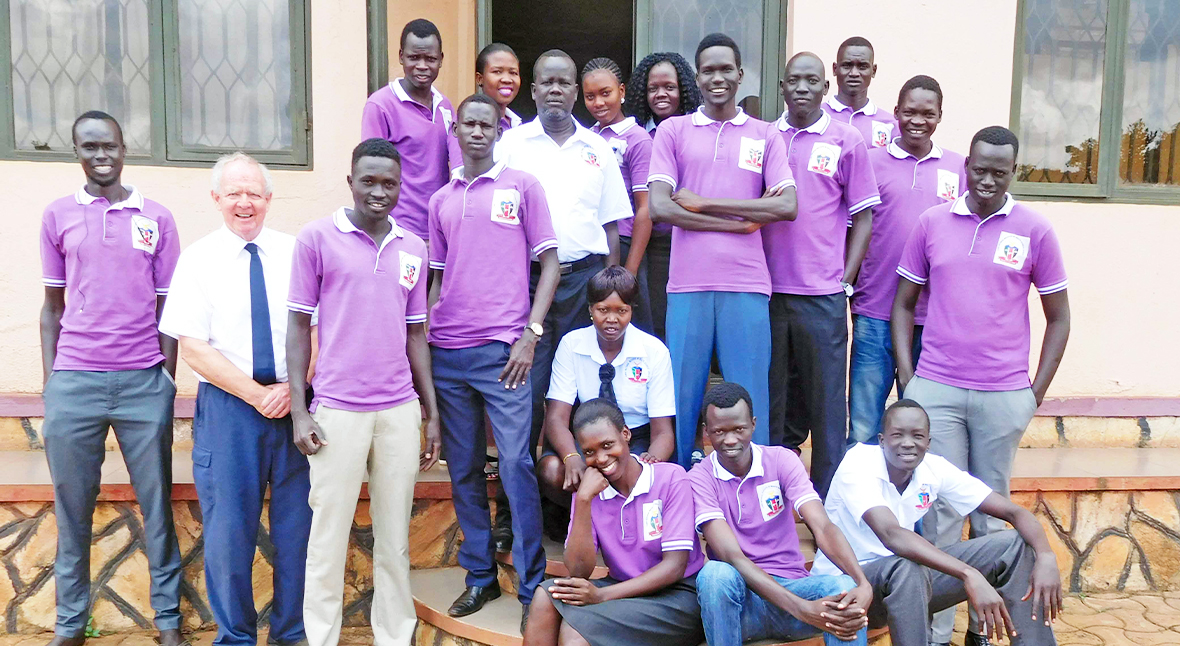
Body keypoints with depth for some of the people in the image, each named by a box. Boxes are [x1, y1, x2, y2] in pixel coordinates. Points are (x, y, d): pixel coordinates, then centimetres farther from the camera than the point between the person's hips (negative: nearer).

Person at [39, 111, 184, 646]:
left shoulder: (156, 218, 6)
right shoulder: (58, 216, 8)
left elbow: (166, 306, 8)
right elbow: (52, 307, 11)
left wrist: (169, 378, 3)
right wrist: (49, 381, 5)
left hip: (144, 380, -1)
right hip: (74, 380, 1)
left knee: (156, 500, 5)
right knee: (71, 505, 7)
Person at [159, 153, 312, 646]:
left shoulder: (296, 253, 7)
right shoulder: (198, 259, 4)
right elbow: (192, 347, -3)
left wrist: (291, 388, -11)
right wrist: (256, 394, -11)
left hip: (296, 402, 1)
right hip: (228, 406, -1)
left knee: (298, 527, 4)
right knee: (227, 530, 3)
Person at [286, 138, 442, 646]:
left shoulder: (412, 247, 10)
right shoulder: (317, 238, -2)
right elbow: (298, 325, -1)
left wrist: (432, 412, 11)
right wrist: (299, 412, -6)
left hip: (401, 411, 4)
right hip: (338, 410, -3)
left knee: (395, 537, 11)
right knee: (329, 536, 5)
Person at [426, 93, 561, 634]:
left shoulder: (522, 185, 4)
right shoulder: (441, 201, 16)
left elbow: (549, 263, 1)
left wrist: (530, 334, -8)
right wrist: (423, 339, 10)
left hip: (501, 349, -4)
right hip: (446, 352, 4)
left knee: (516, 465, -5)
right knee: (464, 470, 9)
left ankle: (533, 587, 7)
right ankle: (480, 576, 23)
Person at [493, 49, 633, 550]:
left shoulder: (598, 149, 14)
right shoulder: (512, 144, 8)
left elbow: (611, 225, 14)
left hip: (585, 278, 2)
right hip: (526, 278, -2)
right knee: (524, 394, -5)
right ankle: (510, 513, 5)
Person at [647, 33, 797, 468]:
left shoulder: (765, 136, 12)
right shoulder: (673, 130, 10)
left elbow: (787, 207, -1)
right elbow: (659, 208, -3)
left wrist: (704, 203, -5)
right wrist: (743, 220, -6)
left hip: (747, 286, 0)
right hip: (688, 286, 0)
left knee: (749, 403, 3)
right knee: (681, 399, 5)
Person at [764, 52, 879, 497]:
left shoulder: (847, 140, 2)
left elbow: (862, 217, 4)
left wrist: (845, 280, -4)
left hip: (822, 294, -2)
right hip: (768, 289, 2)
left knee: (826, 398, 3)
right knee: (772, 395, 11)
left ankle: (828, 501, 15)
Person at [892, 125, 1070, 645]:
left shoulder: (1034, 230, 2)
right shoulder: (931, 223, 5)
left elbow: (1058, 317, 8)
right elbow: (903, 304, 10)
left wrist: (1037, 392, 3)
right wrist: (906, 376, 1)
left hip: (1004, 396, 0)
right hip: (935, 390, 0)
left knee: (991, 510, 10)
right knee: (940, 510, 2)